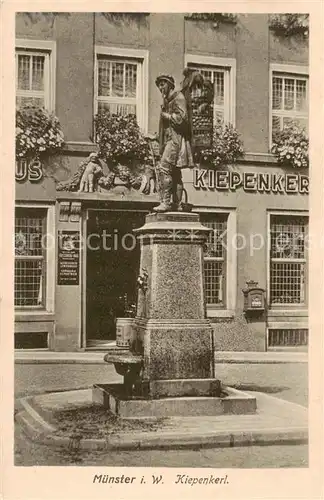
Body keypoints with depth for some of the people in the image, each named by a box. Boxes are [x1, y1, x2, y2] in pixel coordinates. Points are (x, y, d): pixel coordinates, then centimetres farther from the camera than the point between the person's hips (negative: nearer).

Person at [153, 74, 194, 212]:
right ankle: (177, 204, 9)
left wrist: (166, 115, -6)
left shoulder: (178, 97, -4)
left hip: (176, 138, -10)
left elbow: (181, 118, -17)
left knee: (163, 168, -19)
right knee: (174, 172, 7)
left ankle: (166, 202, -22)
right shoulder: (167, 101, 24)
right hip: (169, 139, 10)